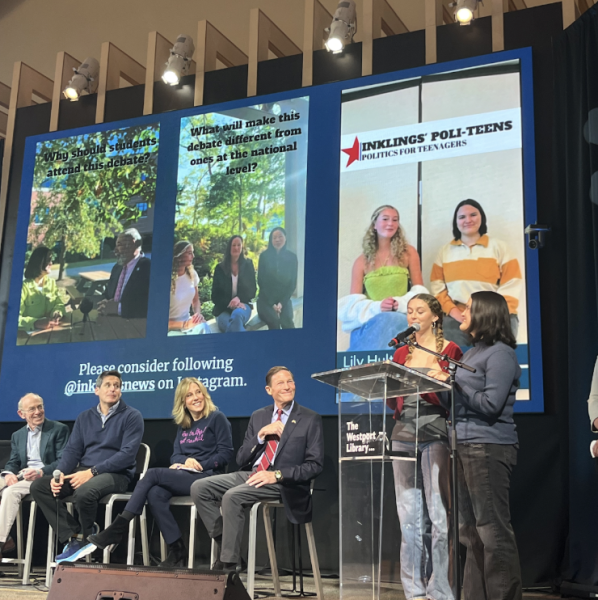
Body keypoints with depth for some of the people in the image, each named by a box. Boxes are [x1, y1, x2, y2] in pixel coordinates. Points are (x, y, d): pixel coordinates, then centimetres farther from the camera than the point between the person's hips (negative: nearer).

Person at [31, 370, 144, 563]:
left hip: (115, 474, -6)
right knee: (38, 486, -15)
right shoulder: (85, 417, 15)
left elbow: (127, 454, -12)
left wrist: (92, 471, -19)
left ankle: (86, 539, -8)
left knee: (84, 492, -37)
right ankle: (74, 537, -16)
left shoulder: (131, 416, -2)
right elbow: (72, 450, 10)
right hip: (84, 472, 6)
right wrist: (60, 473, -12)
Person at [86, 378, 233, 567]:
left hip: (206, 477, -6)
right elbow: (175, 456, 15)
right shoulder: (183, 425, 21)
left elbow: (226, 453, -5)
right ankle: (177, 552, -24)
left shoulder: (217, 418, 2)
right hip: (184, 476, 6)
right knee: (155, 493, -28)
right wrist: (186, 460, -8)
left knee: (153, 474, -24)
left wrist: (200, 465, -14)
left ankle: (118, 529, -23)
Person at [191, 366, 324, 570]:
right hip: (250, 475, 6)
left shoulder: (310, 419, 2)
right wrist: (261, 435, -5)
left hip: (282, 483, -6)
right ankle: (224, 544, -6)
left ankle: (229, 564, -21)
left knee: (232, 496, -30)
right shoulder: (258, 417, 16)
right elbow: (241, 460, 13)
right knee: (199, 488, -12)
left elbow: (315, 465, -5)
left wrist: (277, 475, -17)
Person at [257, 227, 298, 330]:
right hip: (266, 299, -1)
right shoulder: (264, 256, -2)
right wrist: (272, 303, -10)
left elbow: (293, 283, 3)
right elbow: (261, 281, -2)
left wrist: (282, 302, -9)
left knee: (287, 321, -30)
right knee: (274, 320, -32)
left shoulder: (292, 257, 2)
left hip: (284, 299, 1)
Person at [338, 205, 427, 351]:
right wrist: (376, 307, -15)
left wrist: (400, 303, -12)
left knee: (389, 321, -38)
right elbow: (353, 302, 7)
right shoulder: (362, 261, 13)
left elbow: (418, 291, 11)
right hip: (368, 320, 0)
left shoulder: (409, 253, 14)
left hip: (401, 317, 0)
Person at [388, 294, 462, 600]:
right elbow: (393, 402, 15)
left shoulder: (449, 350, 1)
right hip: (404, 435, 5)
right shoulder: (401, 353, 15)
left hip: (435, 434, -4)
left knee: (438, 514, -6)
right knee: (409, 515, 5)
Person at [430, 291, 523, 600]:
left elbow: (490, 404, -17)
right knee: (470, 529, 12)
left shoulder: (500, 353, -9)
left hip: (489, 448, -9)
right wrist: (443, 385, 3)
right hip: (465, 446, 9)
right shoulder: (472, 353, 18)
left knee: (492, 529, -5)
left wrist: (452, 384, -10)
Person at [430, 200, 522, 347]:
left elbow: (512, 287, 3)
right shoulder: (445, 251, 16)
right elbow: (437, 287, 9)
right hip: (457, 319, 1)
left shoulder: (499, 247, 10)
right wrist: (453, 312, -8)